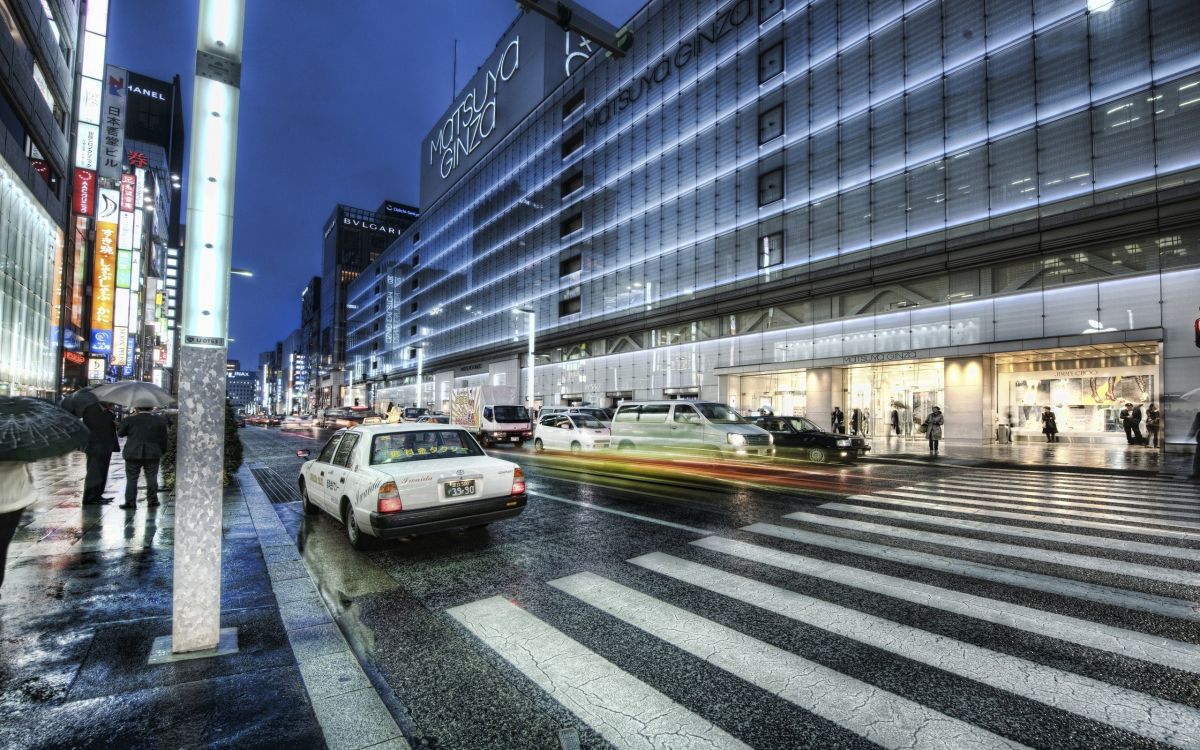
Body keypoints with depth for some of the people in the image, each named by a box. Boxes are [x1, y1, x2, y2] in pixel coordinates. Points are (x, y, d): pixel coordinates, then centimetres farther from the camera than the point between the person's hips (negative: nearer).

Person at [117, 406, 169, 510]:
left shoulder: (130, 420, -6)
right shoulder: (160, 420, -1)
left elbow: (120, 433, 10)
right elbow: (163, 439, 2)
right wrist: (162, 452, 14)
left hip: (133, 454, -1)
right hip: (153, 454, 1)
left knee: (131, 479, 6)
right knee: (152, 478, 8)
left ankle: (130, 502, 7)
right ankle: (152, 500, 12)